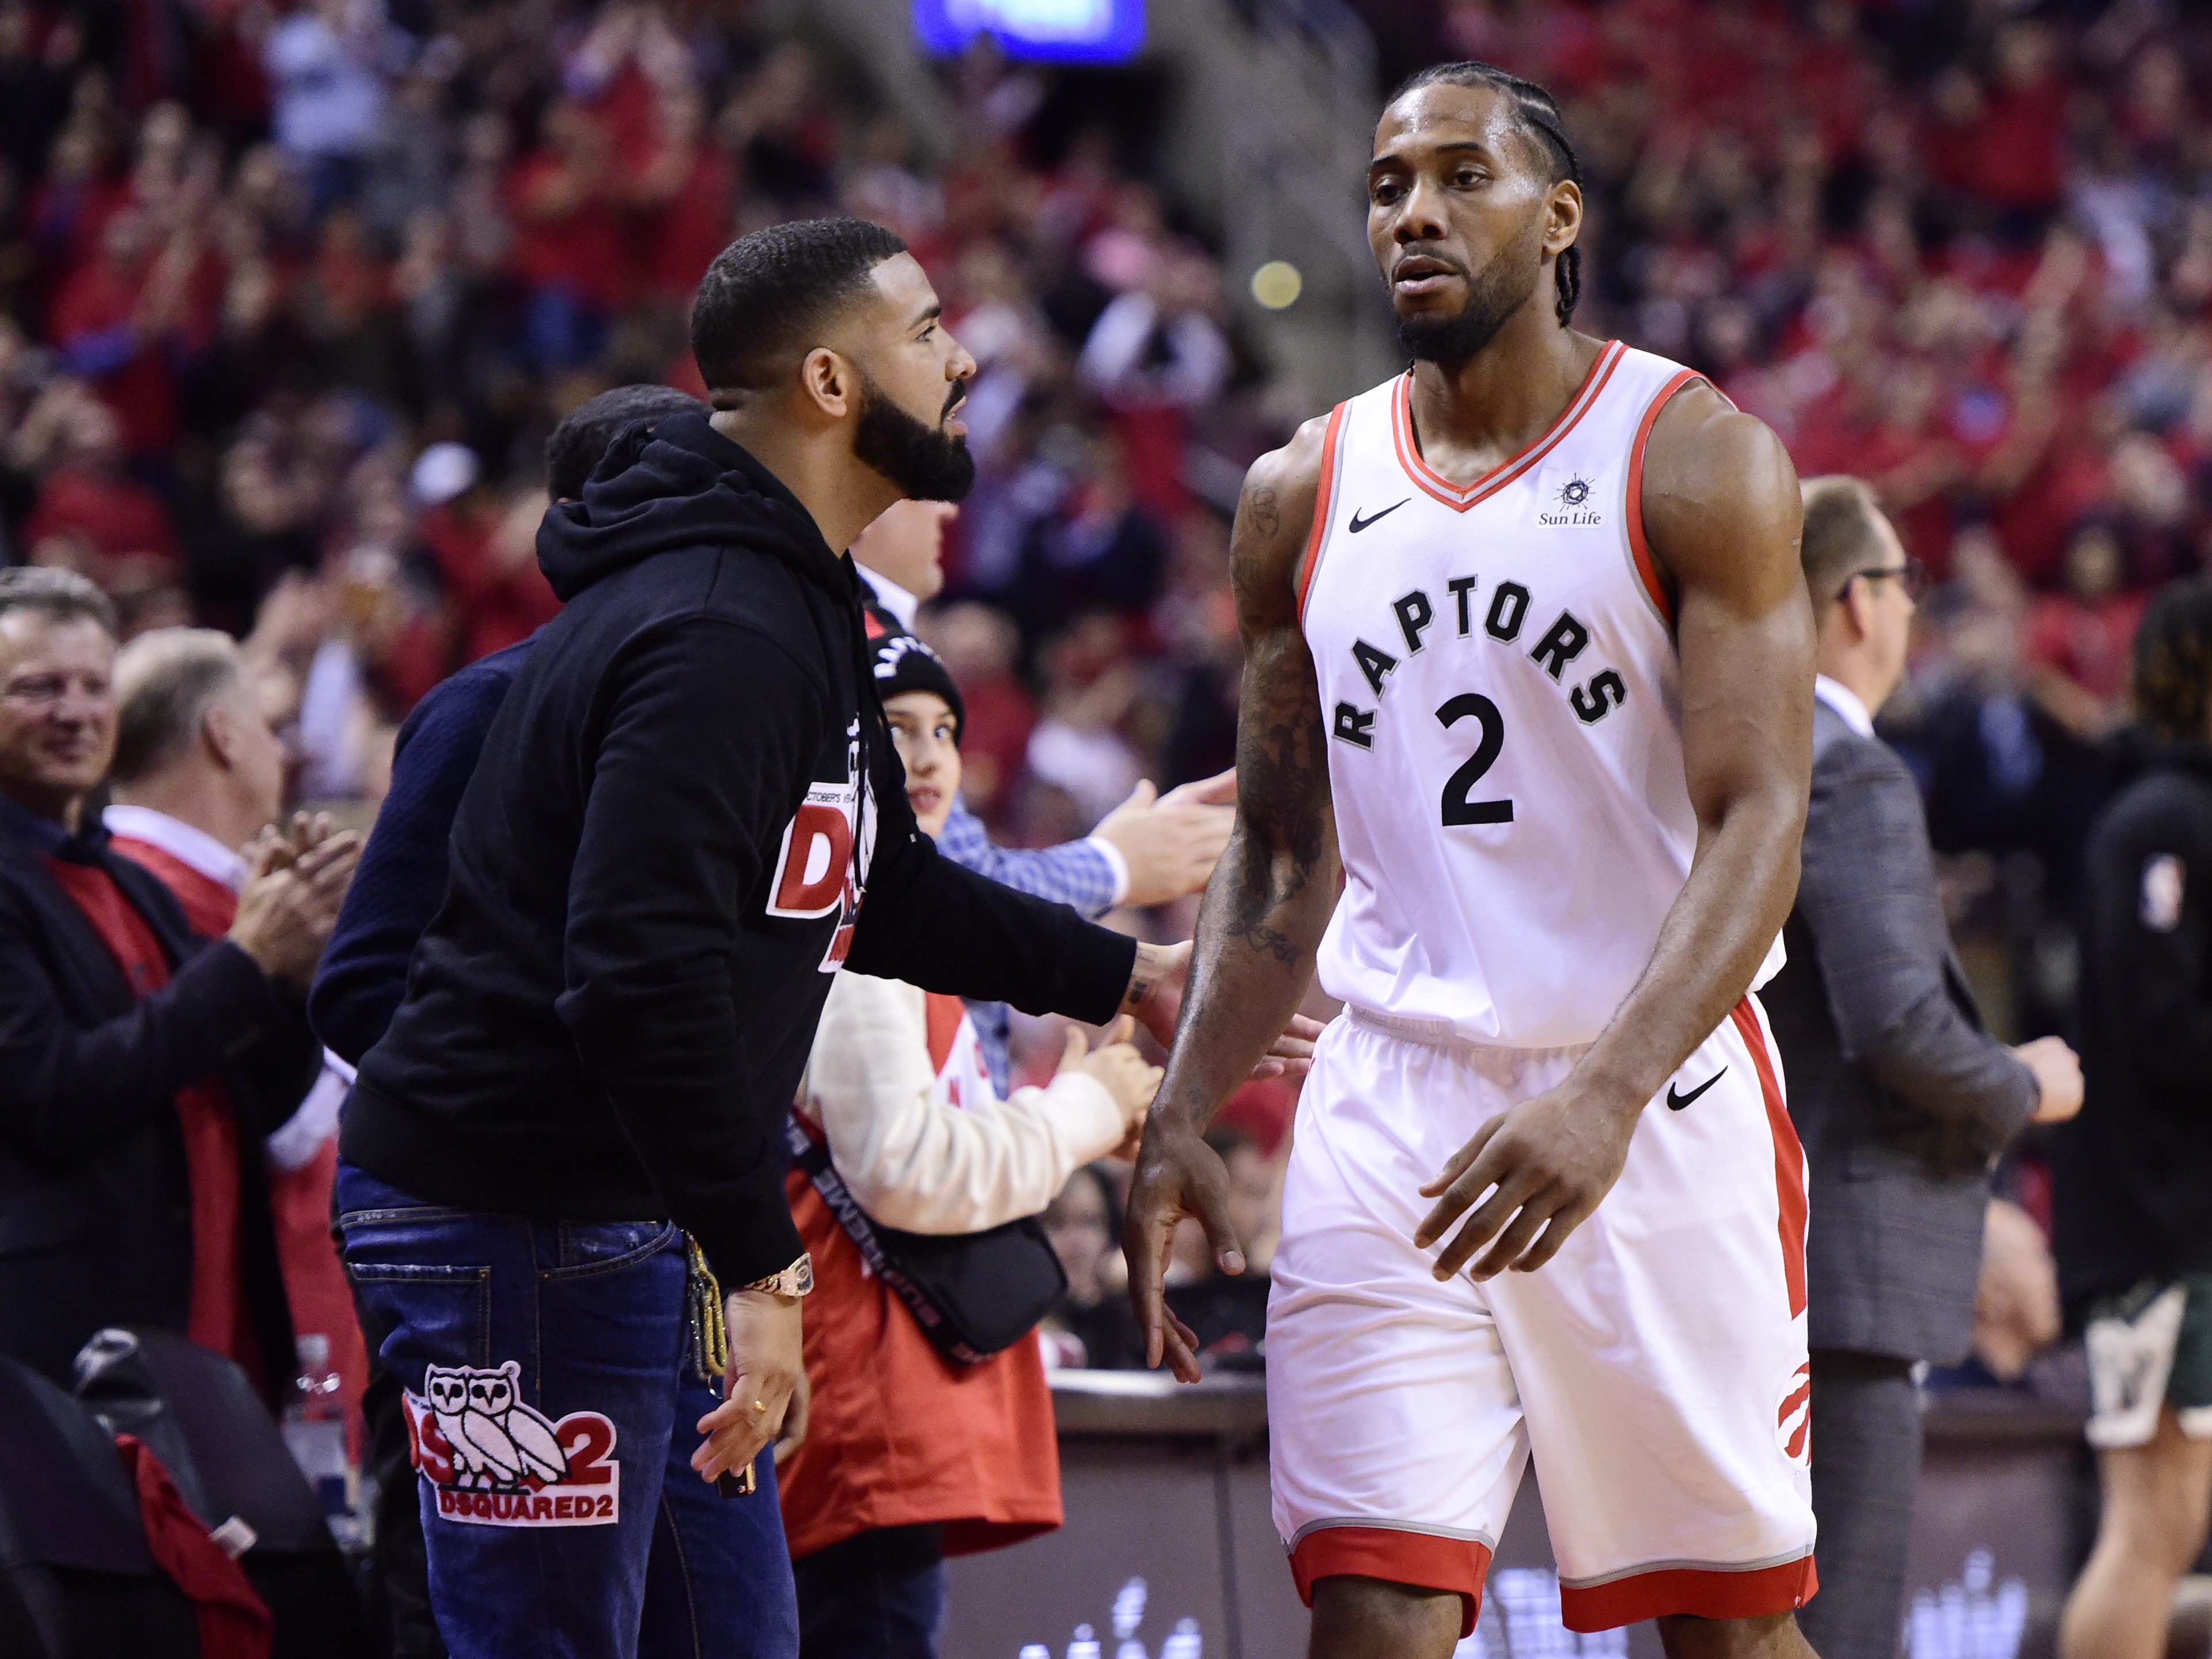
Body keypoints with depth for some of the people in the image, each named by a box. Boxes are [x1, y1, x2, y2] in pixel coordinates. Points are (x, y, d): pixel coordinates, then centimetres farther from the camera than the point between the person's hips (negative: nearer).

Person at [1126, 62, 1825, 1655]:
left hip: (1658, 1101, -3)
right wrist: (1181, 1123, 3)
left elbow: (1758, 824, -13)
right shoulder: (1304, 495, 9)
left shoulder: (1696, 458, -5)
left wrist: (1605, 1100, -28)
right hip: (1395, 1107, 3)